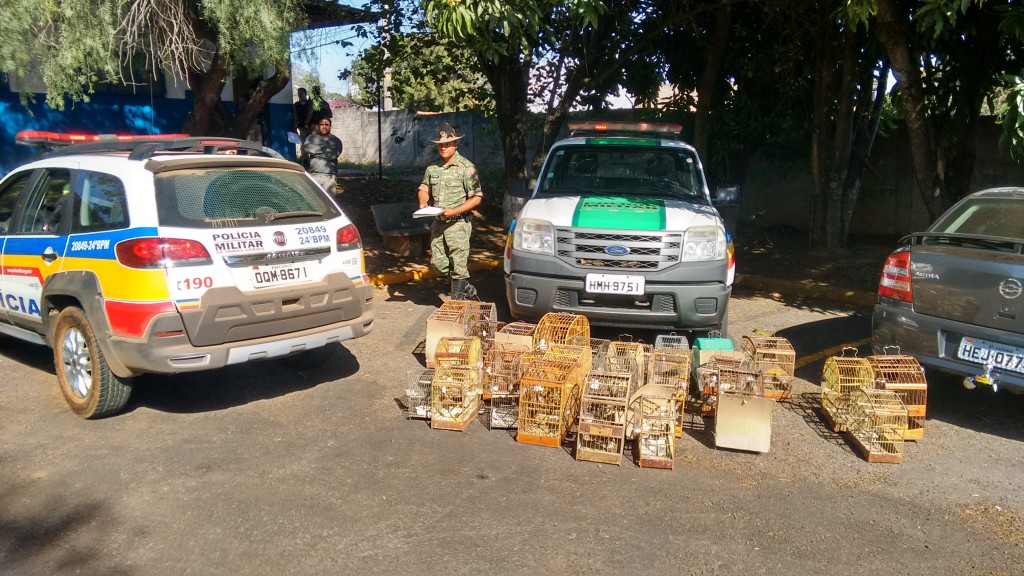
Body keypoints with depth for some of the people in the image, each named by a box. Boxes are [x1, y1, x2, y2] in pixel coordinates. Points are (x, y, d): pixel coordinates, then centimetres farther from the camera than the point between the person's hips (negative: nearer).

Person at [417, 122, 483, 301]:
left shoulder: (466, 168, -8)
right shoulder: (432, 168, 11)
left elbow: (476, 197, -11)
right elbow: (424, 187, 23)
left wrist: (454, 211, -20)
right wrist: (423, 202, 0)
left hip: (458, 223, -6)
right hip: (437, 223, 6)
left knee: (458, 265, -3)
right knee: (438, 262, 9)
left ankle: (457, 300, 7)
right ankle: (467, 289, 26)